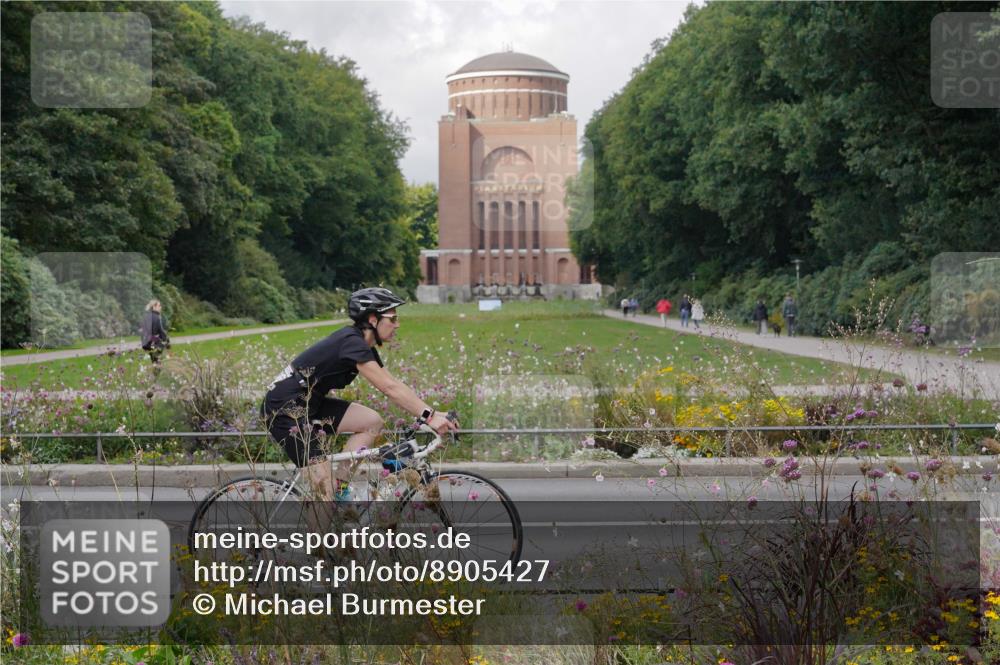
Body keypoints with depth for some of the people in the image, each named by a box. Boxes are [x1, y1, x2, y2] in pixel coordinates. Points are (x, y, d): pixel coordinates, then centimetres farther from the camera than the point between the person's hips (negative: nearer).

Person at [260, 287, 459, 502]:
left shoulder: (364, 346, 8)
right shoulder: (352, 343, -21)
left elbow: (395, 385, 7)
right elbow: (389, 389, -27)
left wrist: (433, 413, -2)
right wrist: (429, 416, -30)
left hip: (309, 404, 10)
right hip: (284, 409, -10)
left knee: (372, 422, 1)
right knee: (324, 483, -14)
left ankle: (340, 487, 6)